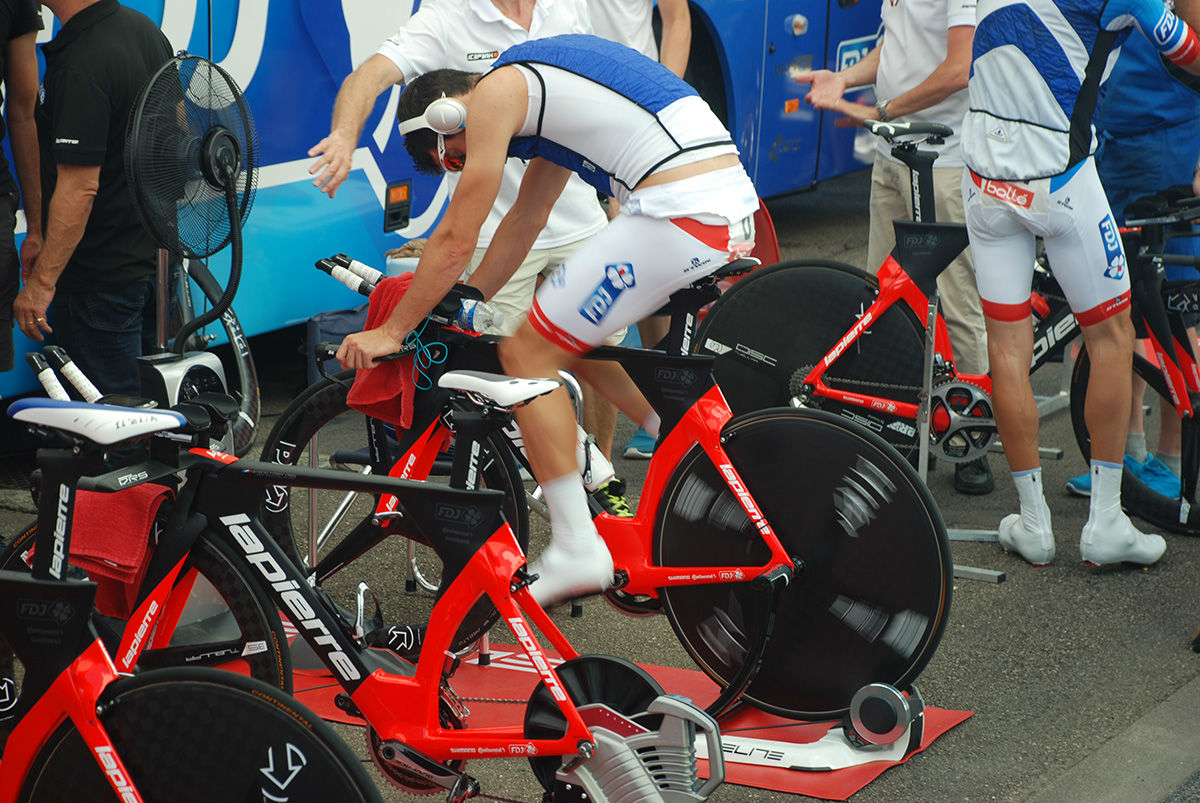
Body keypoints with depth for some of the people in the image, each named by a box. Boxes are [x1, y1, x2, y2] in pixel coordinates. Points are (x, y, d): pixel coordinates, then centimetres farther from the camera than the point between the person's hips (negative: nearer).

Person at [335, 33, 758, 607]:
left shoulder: (495, 92, -1)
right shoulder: (537, 84, 27)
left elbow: (456, 240, 0)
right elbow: (524, 222, 34)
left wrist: (391, 331, 9)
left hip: (677, 214, -10)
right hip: (734, 210, 10)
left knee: (528, 354, 1)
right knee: (577, 338, 25)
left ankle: (576, 549, 0)